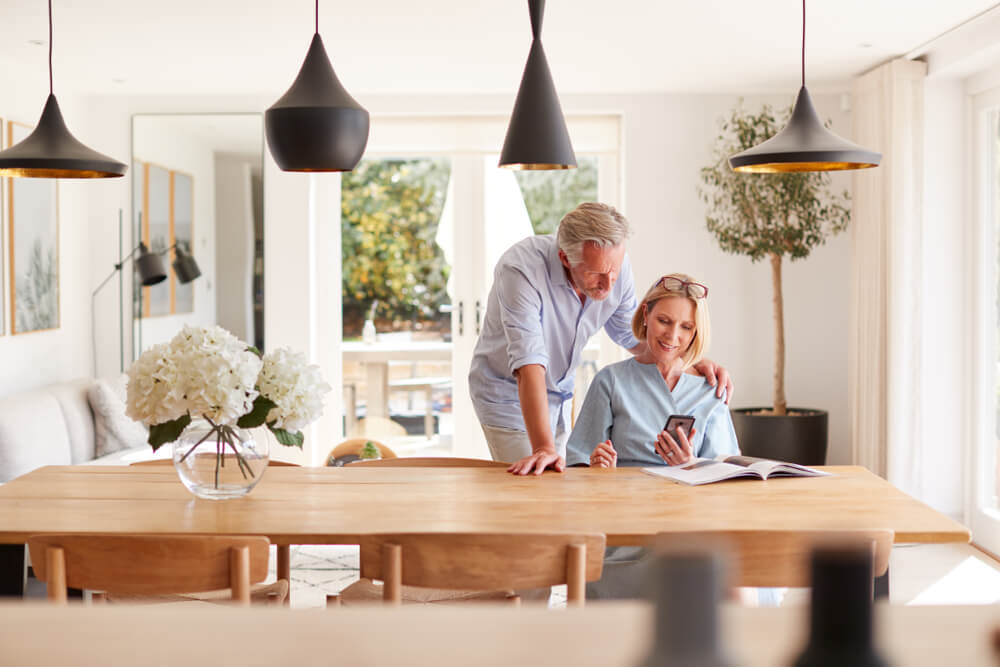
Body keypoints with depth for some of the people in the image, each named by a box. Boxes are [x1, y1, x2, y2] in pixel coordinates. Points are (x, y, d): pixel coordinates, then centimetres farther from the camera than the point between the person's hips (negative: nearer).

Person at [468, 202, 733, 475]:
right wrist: (543, 448, -48)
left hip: (560, 395, 5)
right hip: (510, 394, -5)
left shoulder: (616, 267, -15)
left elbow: (631, 333, 3)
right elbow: (528, 363, -40)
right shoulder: (521, 270, -33)